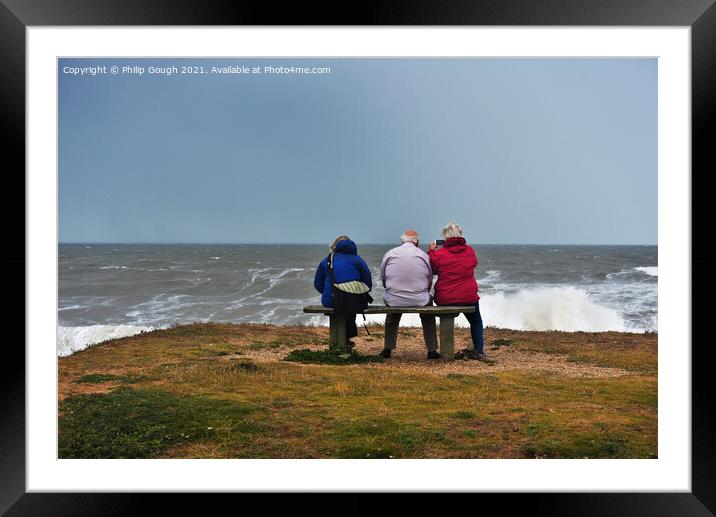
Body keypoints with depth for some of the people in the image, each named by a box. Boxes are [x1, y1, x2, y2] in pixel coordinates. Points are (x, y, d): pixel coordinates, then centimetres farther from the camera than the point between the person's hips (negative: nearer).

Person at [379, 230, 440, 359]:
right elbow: (430, 281, 8)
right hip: (419, 300, -1)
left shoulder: (389, 254, 0)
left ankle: (387, 349, 37)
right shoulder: (423, 255, 0)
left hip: (394, 301, 1)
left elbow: (382, 278, 9)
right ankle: (432, 350, 30)